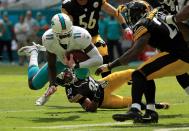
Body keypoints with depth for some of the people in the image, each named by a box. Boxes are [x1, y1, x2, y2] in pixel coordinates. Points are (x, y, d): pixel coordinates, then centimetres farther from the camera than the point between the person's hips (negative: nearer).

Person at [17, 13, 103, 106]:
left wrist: (76, 65, -51)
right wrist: (52, 84, -36)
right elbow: (51, 66, -24)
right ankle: (33, 52, 37)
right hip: (60, 59, 1)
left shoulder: (81, 36, -44)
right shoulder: (48, 39, -36)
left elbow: (98, 59, -44)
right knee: (34, 84, 10)